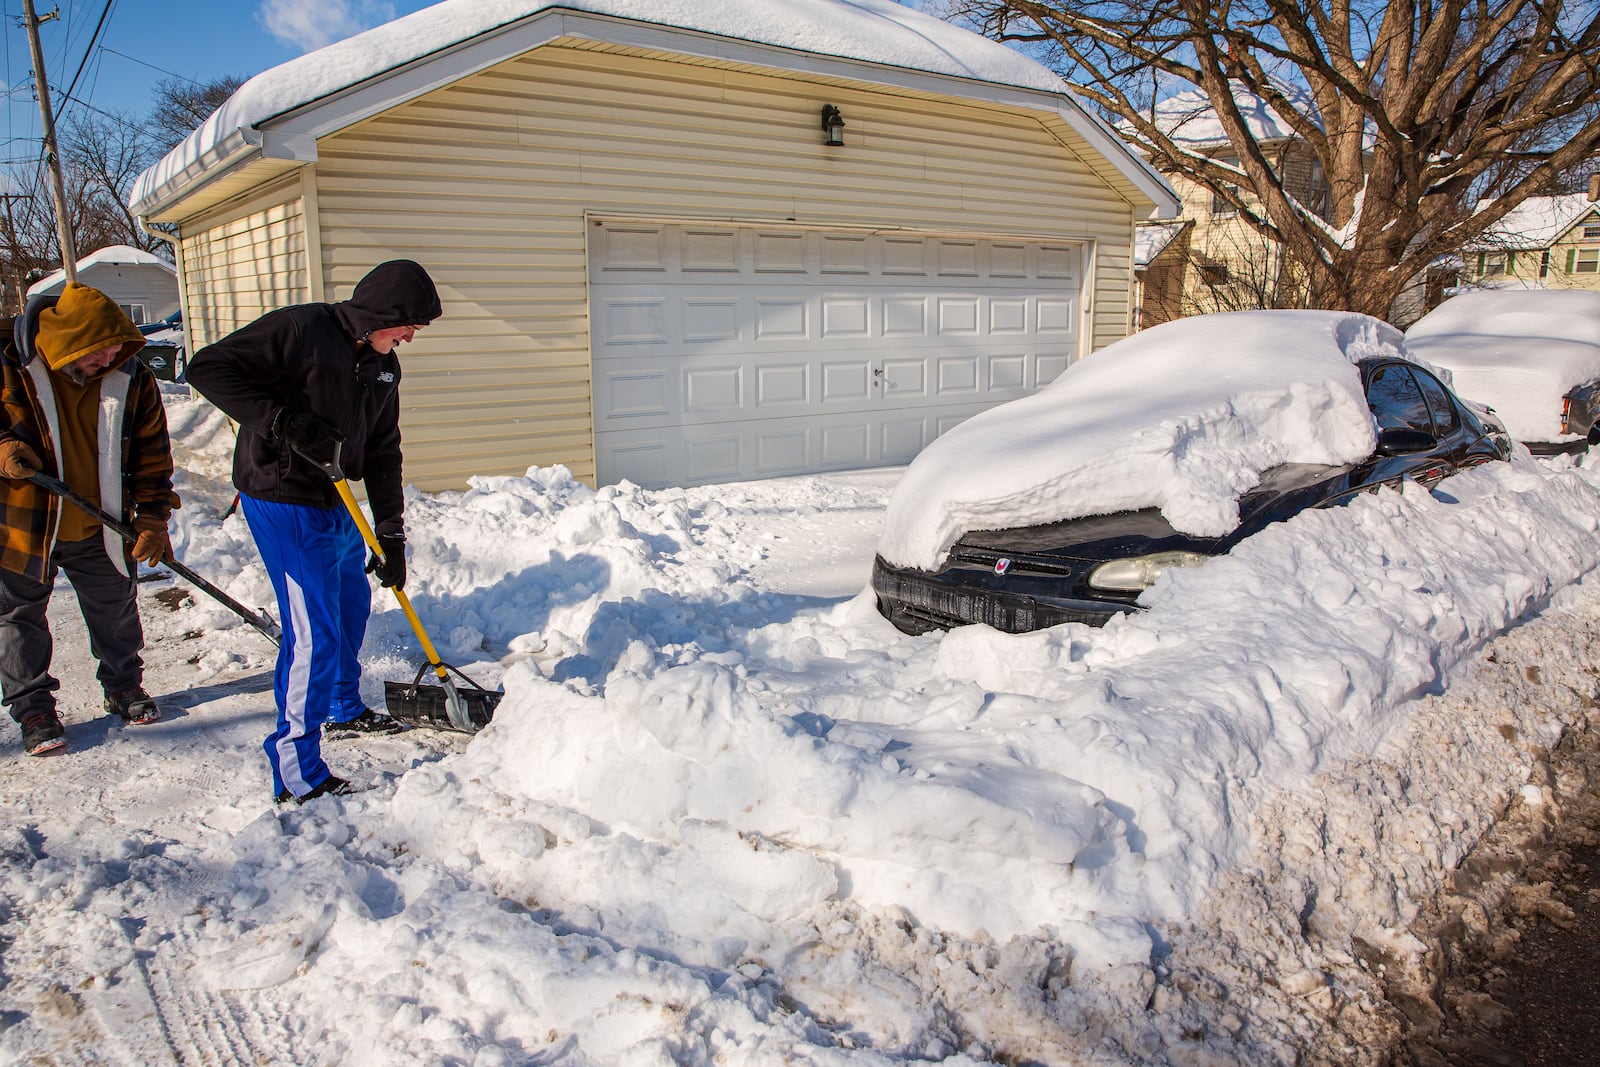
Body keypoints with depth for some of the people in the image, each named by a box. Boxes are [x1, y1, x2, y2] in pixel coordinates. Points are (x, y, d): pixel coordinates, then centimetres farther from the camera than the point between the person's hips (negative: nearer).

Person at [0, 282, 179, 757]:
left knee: (115, 609, 14)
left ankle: (124, 685, 35)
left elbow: (151, 453, -3)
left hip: (100, 529, 2)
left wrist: (153, 518, -8)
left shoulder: (132, 379, -9)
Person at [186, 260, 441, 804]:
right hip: (280, 500, -9)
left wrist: (391, 533, 4)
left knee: (353, 601, 23)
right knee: (315, 632, -11)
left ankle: (346, 710, 47)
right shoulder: (299, 329, -17)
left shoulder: (384, 365, 7)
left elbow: (382, 452, 9)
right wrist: (281, 422, -29)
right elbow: (208, 368, -20)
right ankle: (297, 774, -1)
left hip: (333, 500, 9)